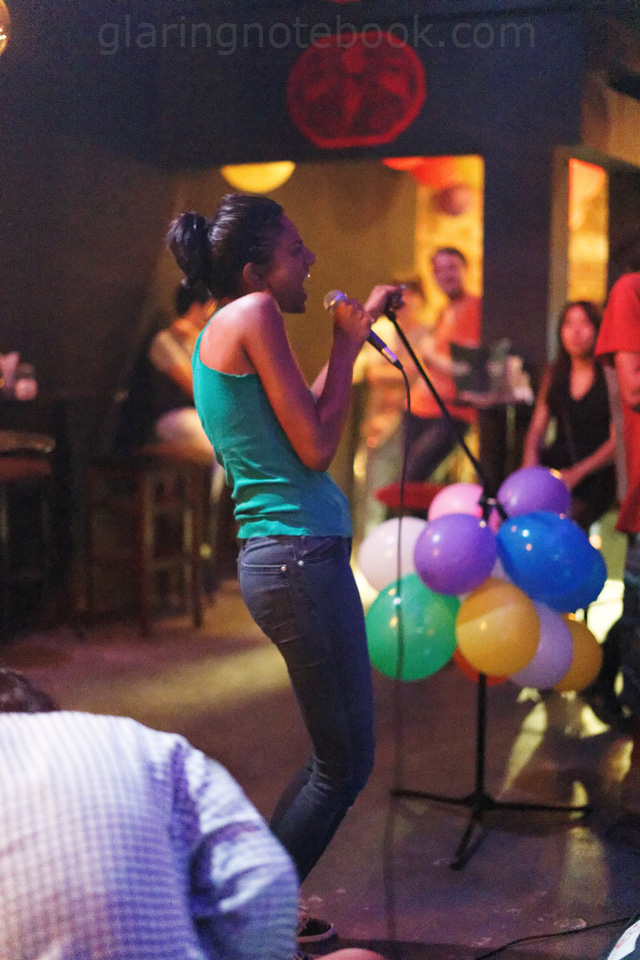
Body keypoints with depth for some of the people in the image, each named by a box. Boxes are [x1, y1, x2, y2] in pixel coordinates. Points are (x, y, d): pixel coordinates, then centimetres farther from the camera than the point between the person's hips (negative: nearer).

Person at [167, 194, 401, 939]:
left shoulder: (219, 332, 17)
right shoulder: (255, 313, -12)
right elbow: (315, 450, -14)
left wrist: (354, 333, 21)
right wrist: (347, 346, -4)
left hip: (277, 558, 10)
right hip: (301, 555, -10)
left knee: (336, 759, 20)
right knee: (344, 767, 1)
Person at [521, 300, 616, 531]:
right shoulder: (555, 375, 19)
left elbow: (617, 440, -6)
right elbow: (537, 429, 17)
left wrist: (578, 473, -16)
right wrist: (530, 461, -5)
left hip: (595, 477, -4)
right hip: (555, 465, 4)